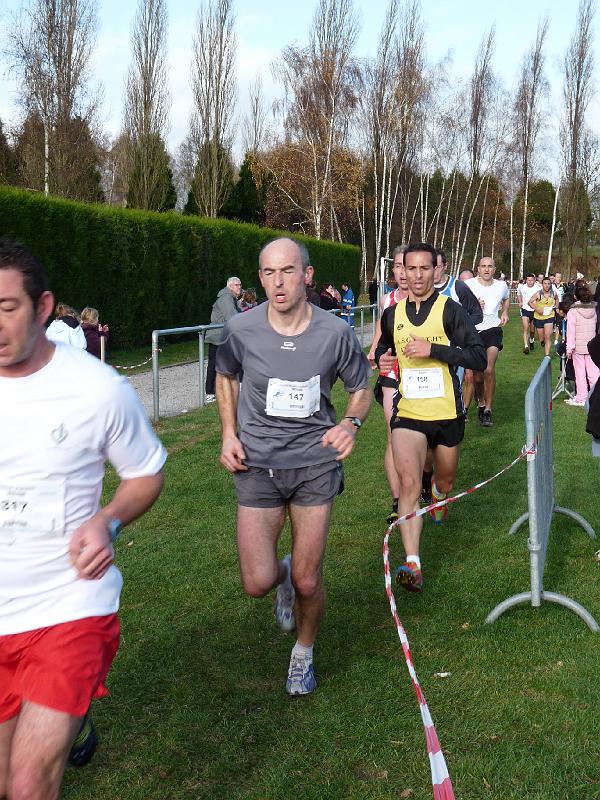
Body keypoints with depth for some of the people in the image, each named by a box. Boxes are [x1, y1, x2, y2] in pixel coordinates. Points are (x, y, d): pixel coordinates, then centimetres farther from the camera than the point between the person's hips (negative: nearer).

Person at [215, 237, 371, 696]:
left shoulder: (336, 334, -10)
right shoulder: (241, 330, -8)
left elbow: (361, 390, 5)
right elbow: (226, 377, 13)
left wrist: (351, 423, -17)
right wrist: (229, 434, 1)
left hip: (315, 463, 0)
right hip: (257, 464, 1)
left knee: (308, 582, 4)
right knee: (257, 584, -4)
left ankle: (304, 654, 36)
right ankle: (283, 574, 36)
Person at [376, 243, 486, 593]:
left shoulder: (451, 310, -7)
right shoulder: (392, 314, 5)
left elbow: (479, 357, -14)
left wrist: (432, 349, -24)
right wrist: (383, 358, 1)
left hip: (447, 413, 0)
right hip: (407, 412, 1)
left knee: (446, 479, 19)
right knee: (409, 483, -17)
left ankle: (438, 496, 58)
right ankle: (413, 564, -18)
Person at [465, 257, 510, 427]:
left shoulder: (501, 285, 4)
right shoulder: (469, 285, -6)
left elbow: (506, 298, 28)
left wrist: (504, 312, 11)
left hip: (493, 330, 0)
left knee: (489, 370, -22)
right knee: (477, 377, 7)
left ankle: (488, 410, -13)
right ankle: (480, 402, 36)